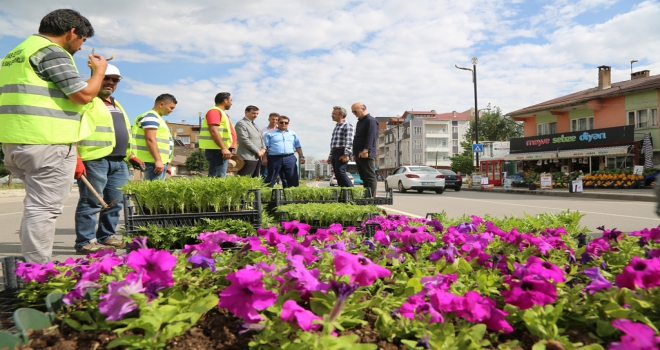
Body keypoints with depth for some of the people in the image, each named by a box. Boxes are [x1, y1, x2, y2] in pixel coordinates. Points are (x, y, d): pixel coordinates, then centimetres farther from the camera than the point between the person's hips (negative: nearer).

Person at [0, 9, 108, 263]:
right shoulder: (52, 52, -9)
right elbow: (84, 95, -13)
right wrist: (99, 70, 3)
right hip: (48, 143, -10)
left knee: (36, 204, 18)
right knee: (44, 208, -6)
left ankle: (32, 269, 25)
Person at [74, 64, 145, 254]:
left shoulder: (116, 105, 25)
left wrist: (131, 155, 25)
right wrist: (75, 158, -21)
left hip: (118, 162, 9)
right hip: (94, 160, -9)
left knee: (115, 202, 11)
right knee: (91, 203, -6)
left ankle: (106, 236, 22)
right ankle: (85, 242, 1)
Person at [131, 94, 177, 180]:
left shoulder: (157, 118, 24)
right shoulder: (151, 117, -8)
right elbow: (150, 140, -19)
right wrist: (158, 160, -24)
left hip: (159, 162, 10)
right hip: (153, 161, -10)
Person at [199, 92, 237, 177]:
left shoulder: (221, 112, 23)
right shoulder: (215, 111, -8)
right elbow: (213, 131, -19)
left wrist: (226, 149, 24)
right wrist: (224, 148, -24)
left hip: (221, 150, 10)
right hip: (217, 150, -10)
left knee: (220, 177, 9)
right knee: (218, 178, -14)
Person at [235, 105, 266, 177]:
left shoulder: (255, 125, 23)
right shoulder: (241, 124, -5)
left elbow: (261, 138, 25)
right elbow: (244, 140, -14)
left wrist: (263, 149, 4)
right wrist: (257, 151, -13)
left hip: (257, 157, 9)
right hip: (248, 158, -9)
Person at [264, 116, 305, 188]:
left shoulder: (293, 134, 18)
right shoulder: (270, 134, 8)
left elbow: (298, 146, 18)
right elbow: (265, 147, 1)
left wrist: (301, 156, 7)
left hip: (289, 158, 2)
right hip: (274, 158, -2)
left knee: (292, 178, 1)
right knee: (271, 179, 0)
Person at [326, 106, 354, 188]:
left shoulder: (347, 125, -4)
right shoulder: (336, 126, 24)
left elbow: (349, 141, -14)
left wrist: (346, 154, -23)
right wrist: (330, 156, 21)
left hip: (342, 154, -9)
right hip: (334, 153, 9)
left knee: (340, 172, -20)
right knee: (337, 175, 5)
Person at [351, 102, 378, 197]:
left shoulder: (371, 120, -7)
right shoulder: (359, 122, 23)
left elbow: (371, 137, -18)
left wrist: (365, 150, -27)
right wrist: (355, 153, 21)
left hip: (367, 155, -10)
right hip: (359, 155, 10)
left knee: (370, 177, -8)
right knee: (364, 178, 10)